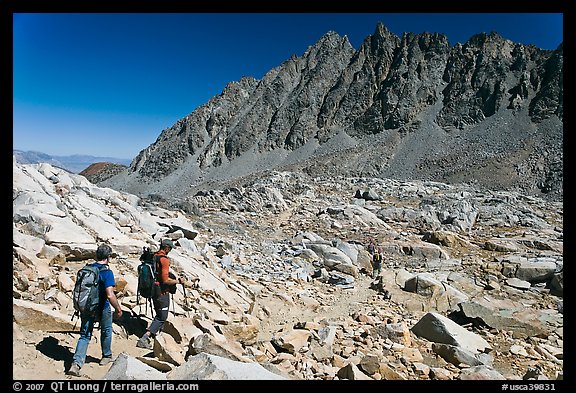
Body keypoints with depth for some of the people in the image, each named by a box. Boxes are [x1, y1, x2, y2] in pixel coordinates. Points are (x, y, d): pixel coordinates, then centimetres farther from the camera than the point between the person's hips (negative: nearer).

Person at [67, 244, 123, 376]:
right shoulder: (107, 272, -20)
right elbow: (110, 295, -27)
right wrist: (118, 309, -15)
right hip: (102, 309, -4)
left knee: (85, 335, 12)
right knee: (106, 331, 20)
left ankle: (76, 363, -1)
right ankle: (106, 356, 35)